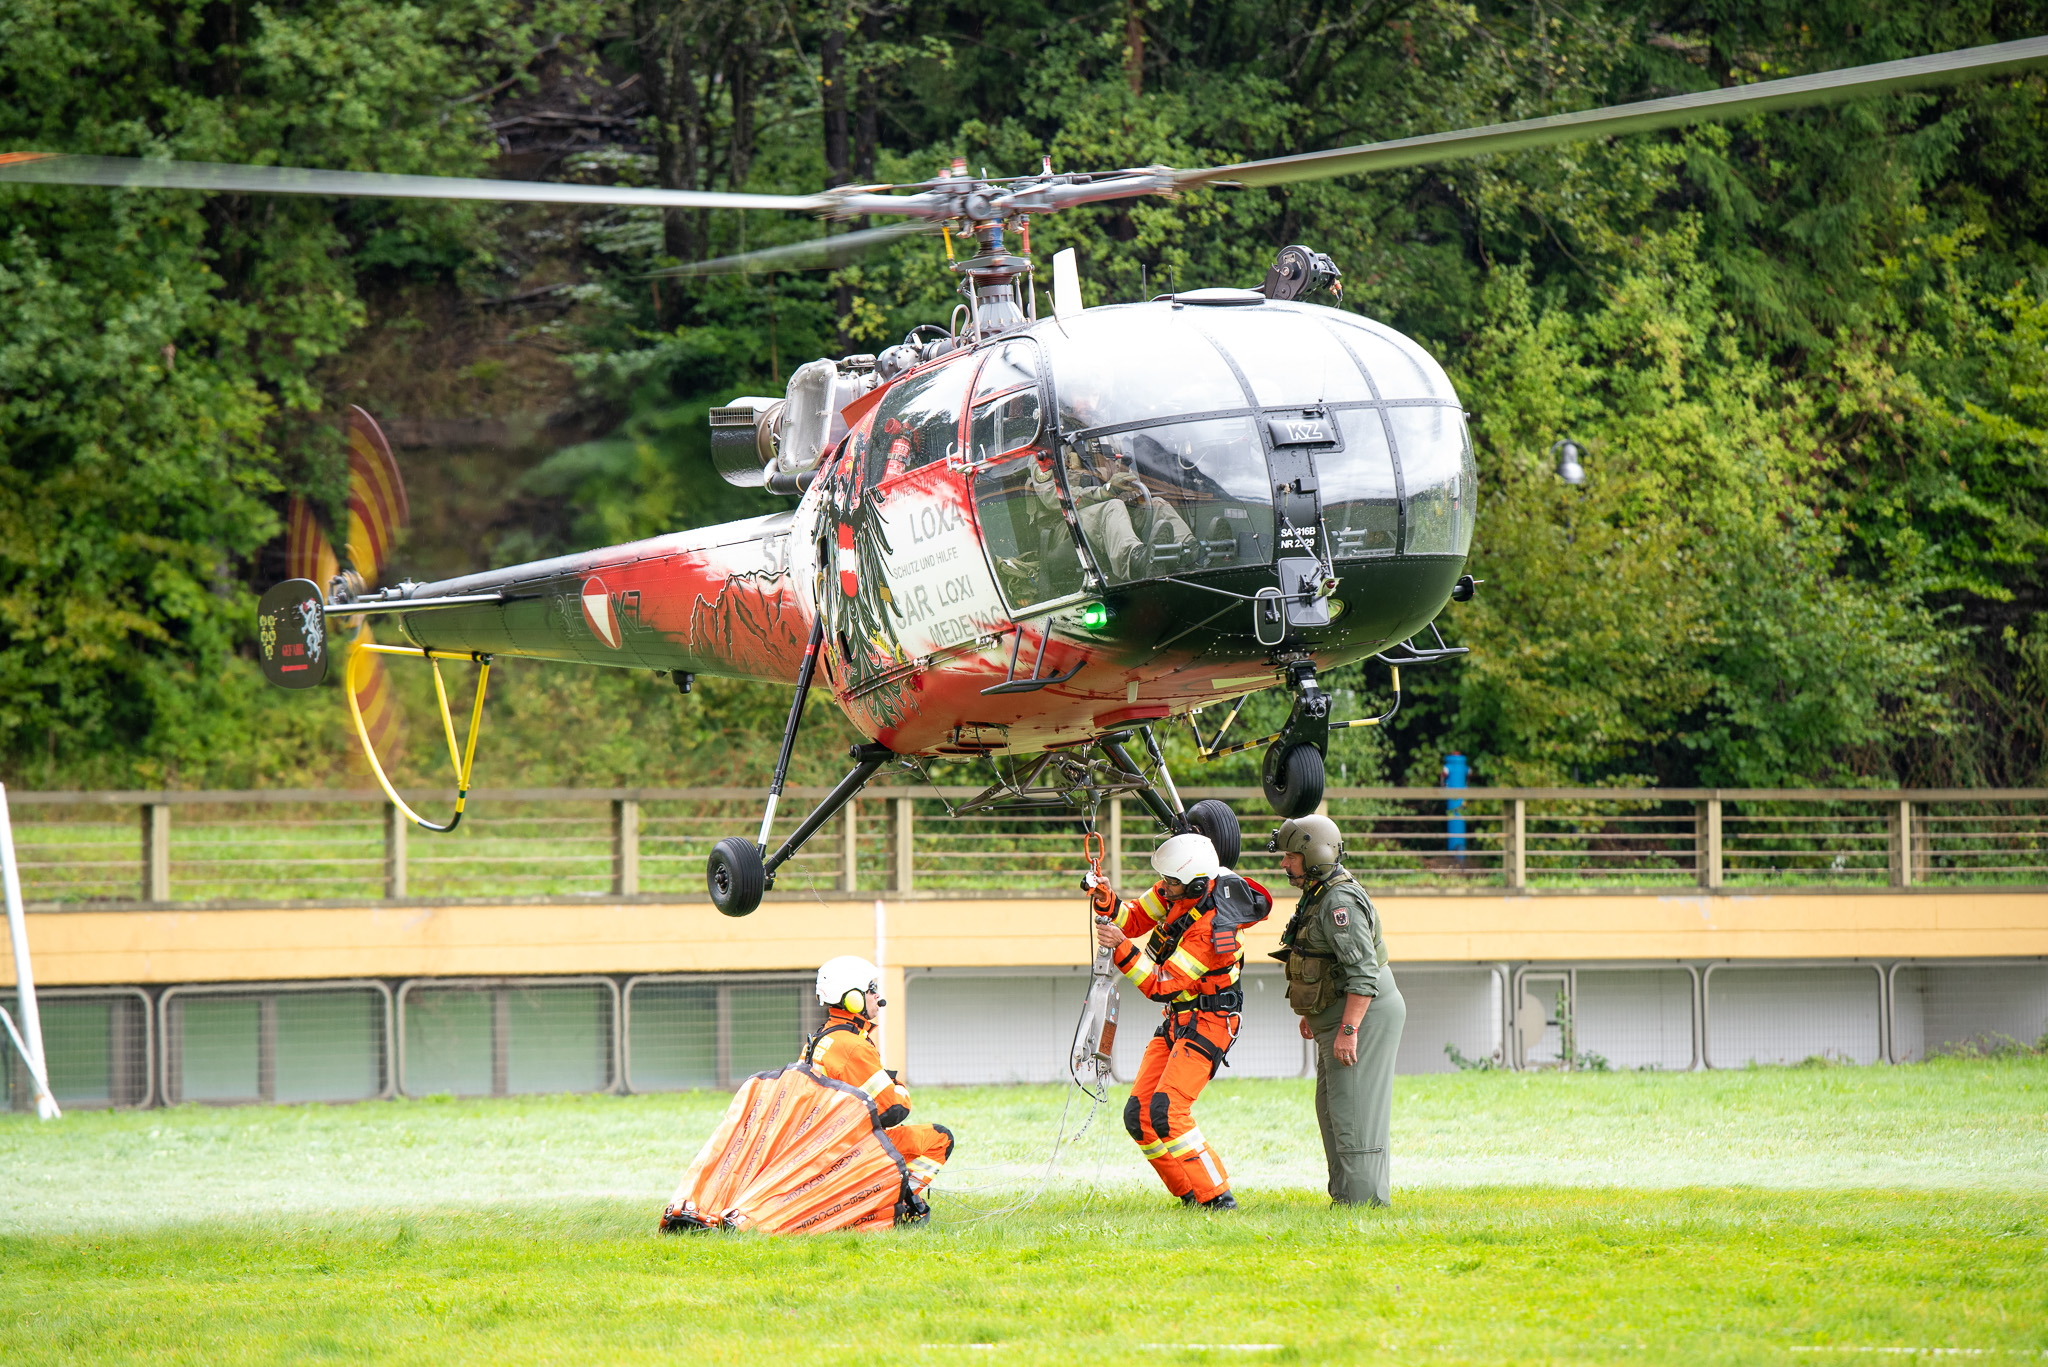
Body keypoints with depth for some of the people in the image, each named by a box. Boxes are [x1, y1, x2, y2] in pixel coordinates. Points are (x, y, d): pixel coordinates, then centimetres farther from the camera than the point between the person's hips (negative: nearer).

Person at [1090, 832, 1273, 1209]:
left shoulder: (1212, 930, -28)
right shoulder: (1177, 893, -4)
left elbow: (1161, 986, -27)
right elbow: (1134, 919, 8)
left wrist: (1122, 948, -34)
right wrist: (1108, 902, -12)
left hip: (1207, 1024, -9)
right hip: (1176, 1021, 9)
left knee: (1166, 1112, -21)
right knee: (1139, 1117, 3)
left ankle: (1216, 1196, -12)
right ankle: (1191, 1192, 10)